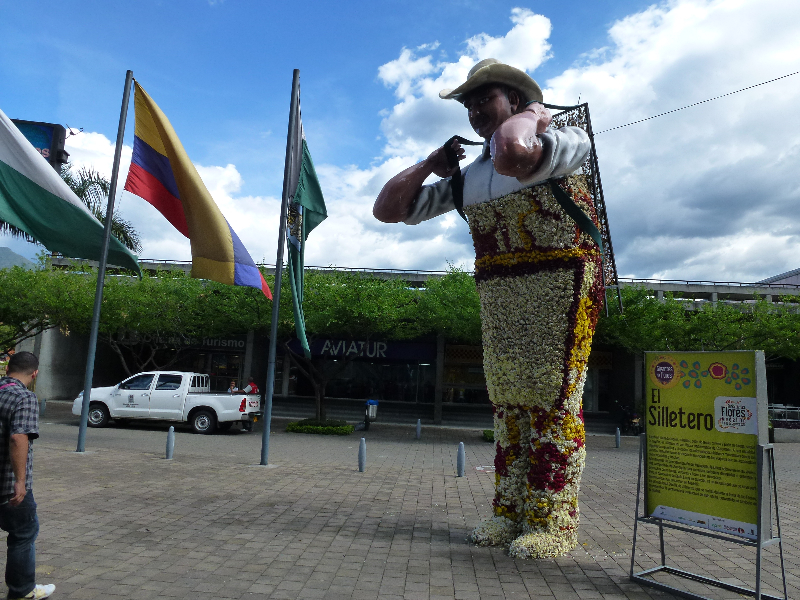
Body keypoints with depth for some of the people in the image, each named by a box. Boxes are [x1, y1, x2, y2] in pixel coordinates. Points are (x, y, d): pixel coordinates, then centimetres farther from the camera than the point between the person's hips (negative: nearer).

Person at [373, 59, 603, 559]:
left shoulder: (564, 143, -4)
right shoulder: (466, 178, 13)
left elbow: (511, 156, -30)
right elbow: (388, 209, 15)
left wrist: (533, 115, -10)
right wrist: (430, 164, 9)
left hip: (560, 287, -6)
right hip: (498, 296, 6)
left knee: (551, 399, -5)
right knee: (508, 401, 8)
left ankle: (554, 521, 7)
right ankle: (512, 512, 19)